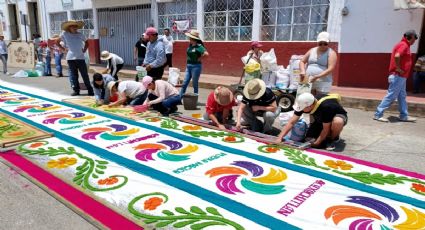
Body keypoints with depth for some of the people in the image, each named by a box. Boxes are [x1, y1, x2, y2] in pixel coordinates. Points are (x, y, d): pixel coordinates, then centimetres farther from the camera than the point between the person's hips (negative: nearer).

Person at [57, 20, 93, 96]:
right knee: (73, 75, 3)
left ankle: (90, 90, 6)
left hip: (81, 58, 1)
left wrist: (84, 49, 11)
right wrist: (63, 49, 5)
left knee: (85, 75, 1)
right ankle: (76, 90, 11)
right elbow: (57, 42, 13)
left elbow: (86, 42, 24)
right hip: (71, 58, -1)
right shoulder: (65, 34, 3)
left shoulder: (80, 35, 9)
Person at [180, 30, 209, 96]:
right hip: (188, 66, 7)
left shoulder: (199, 46, -16)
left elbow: (206, 53, -30)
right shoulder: (190, 45, 6)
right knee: (184, 83, 8)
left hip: (196, 66, -7)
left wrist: (200, 59, -17)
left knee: (195, 84, 4)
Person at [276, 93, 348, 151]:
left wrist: (317, 143, -25)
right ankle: (327, 136, 15)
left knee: (337, 122, -40)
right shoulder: (303, 104, -25)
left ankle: (334, 138, -9)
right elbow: (291, 122, -21)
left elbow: (326, 129, -30)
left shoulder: (325, 107, -41)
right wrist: (279, 138, -28)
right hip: (321, 120, 5)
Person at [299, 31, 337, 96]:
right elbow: (302, 62, 16)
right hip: (308, 82, 4)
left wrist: (317, 76, -23)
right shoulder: (312, 50, 13)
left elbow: (330, 69, -12)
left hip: (323, 83, -4)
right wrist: (303, 71, -5)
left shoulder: (331, 53, -1)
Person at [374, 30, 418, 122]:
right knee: (391, 96, -7)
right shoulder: (404, 45, -14)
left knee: (402, 96, 14)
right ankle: (378, 114, -3)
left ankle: (404, 116, 21)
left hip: (401, 77, 10)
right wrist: (398, 68, -21)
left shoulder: (404, 45, 17)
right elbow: (397, 56, -31)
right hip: (398, 76, -10)